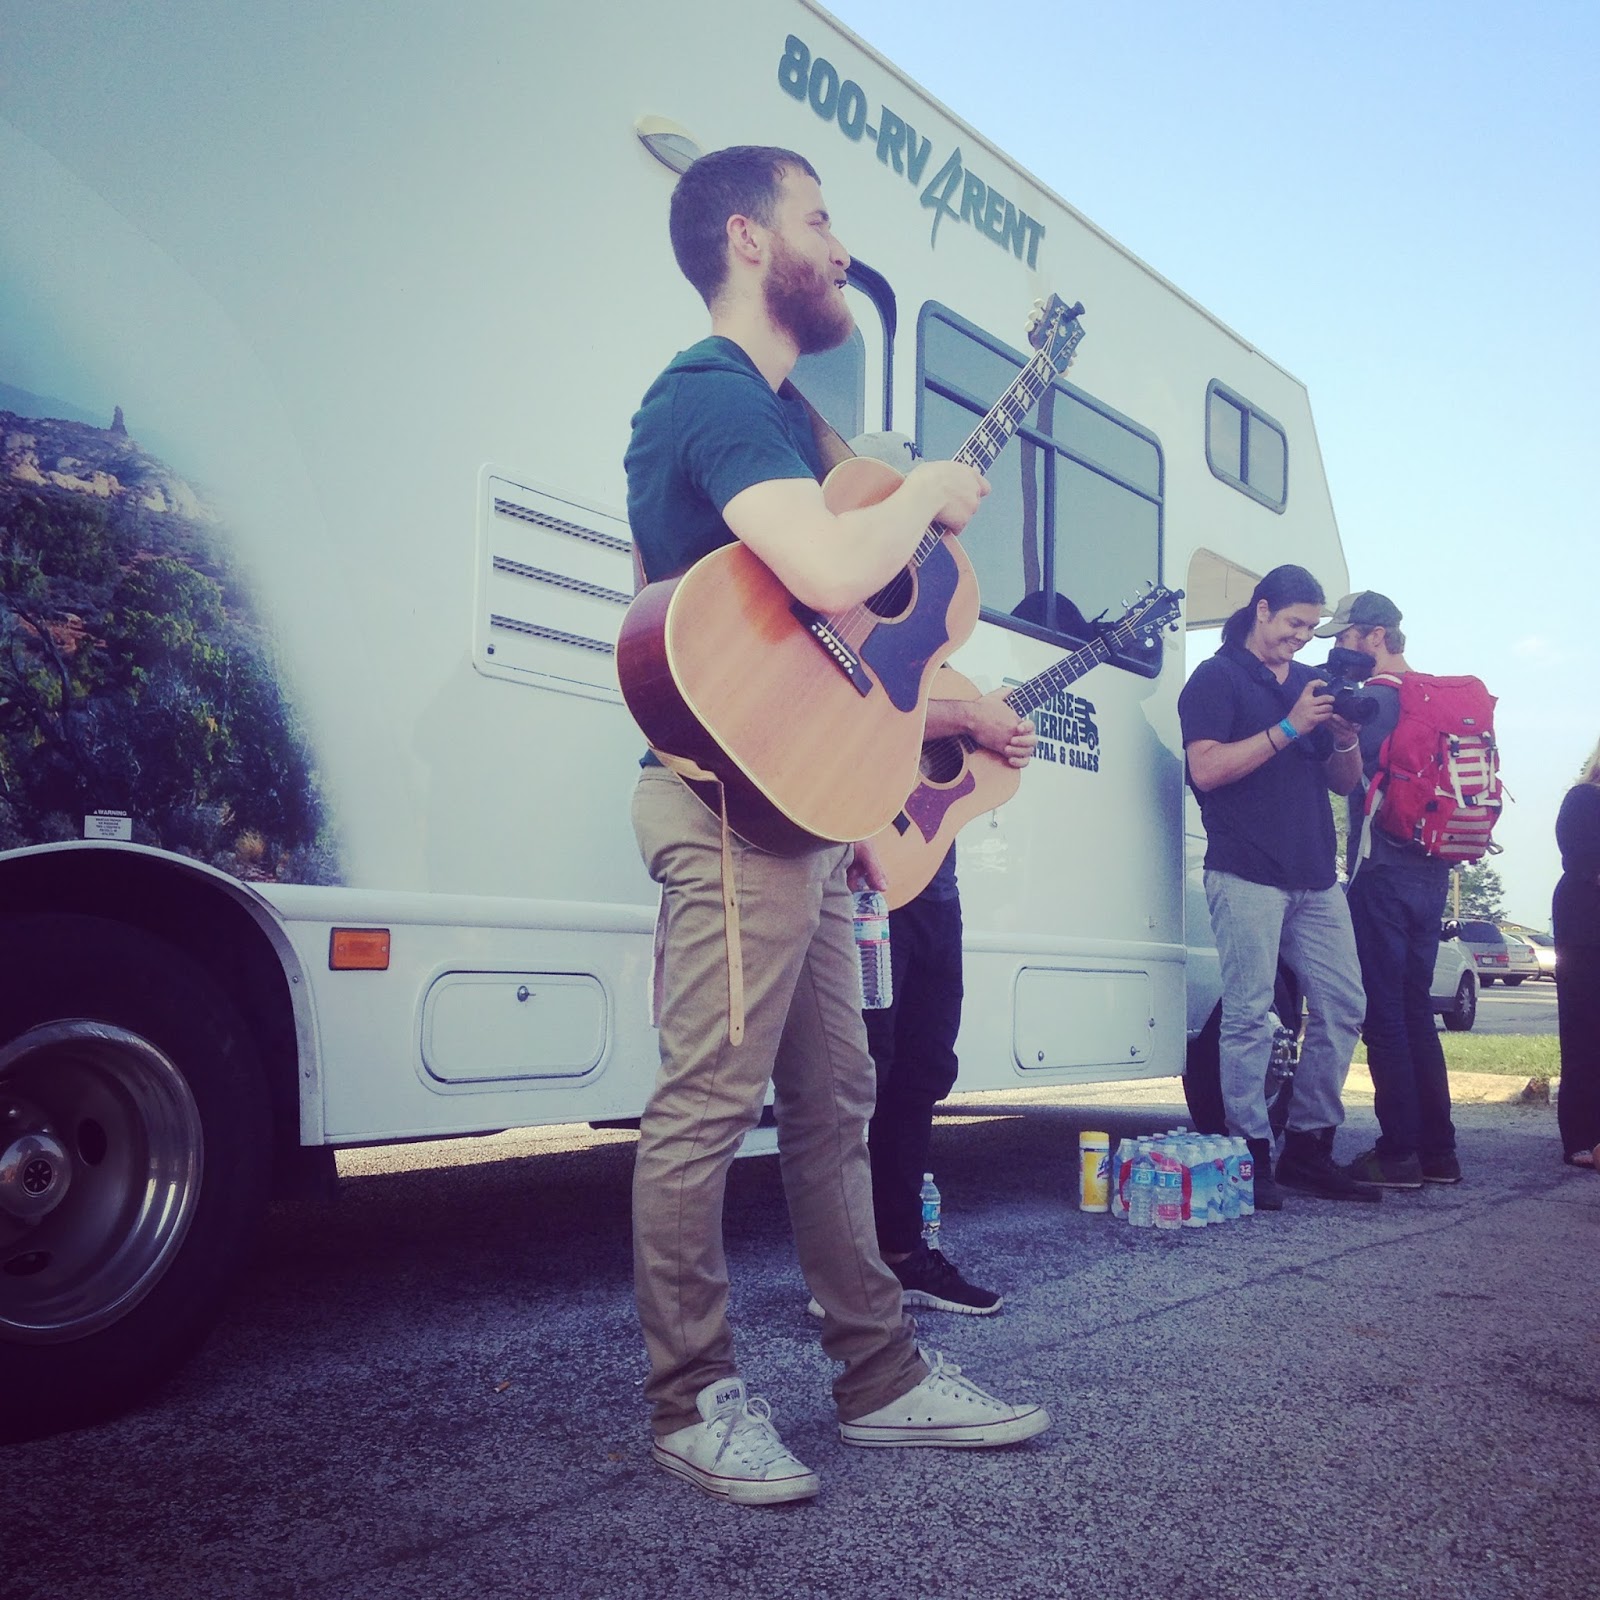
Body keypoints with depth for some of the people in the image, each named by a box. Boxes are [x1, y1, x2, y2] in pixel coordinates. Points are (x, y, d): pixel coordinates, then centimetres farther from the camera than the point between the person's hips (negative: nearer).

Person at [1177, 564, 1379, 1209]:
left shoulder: (1312, 683, 22)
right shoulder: (1217, 677, 3)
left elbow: (1344, 783, 20)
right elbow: (1207, 769, -12)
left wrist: (1346, 739, -1)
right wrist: (1290, 728, -13)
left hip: (1315, 877, 7)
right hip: (1246, 874, -7)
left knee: (1342, 1006, 5)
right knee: (1249, 1015, -8)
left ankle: (1308, 1147, 16)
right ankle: (1251, 1156, 0)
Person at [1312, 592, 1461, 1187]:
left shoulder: (1376, 697, -10)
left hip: (1384, 874, -9)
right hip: (1431, 871, 9)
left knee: (1383, 1014, -4)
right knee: (1415, 1010, 14)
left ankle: (1399, 1155, -1)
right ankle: (1438, 1152, 17)